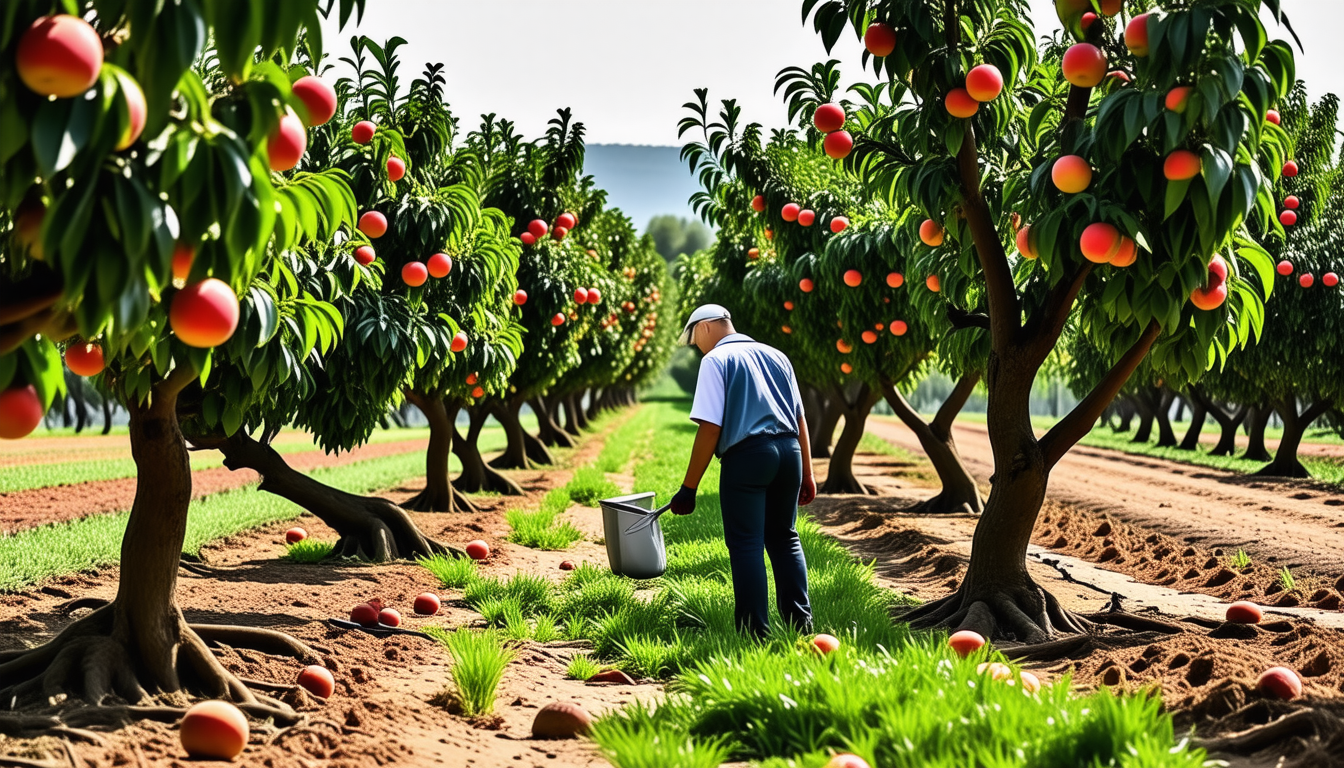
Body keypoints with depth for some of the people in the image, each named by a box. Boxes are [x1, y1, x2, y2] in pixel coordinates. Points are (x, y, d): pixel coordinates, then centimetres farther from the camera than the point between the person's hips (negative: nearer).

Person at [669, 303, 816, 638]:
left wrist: (689, 488, -9)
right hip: (789, 451, 6)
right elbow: (800, 419, 18)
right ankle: (800, 621, 17)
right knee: (784, 538, 18)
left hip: (747, 455, -6)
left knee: (746, 545, -1)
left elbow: (710, 428, -11)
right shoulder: (776, 356, 18)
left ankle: (756, 632, -2)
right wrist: (806, 473, 23)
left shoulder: (716, 360, -1)